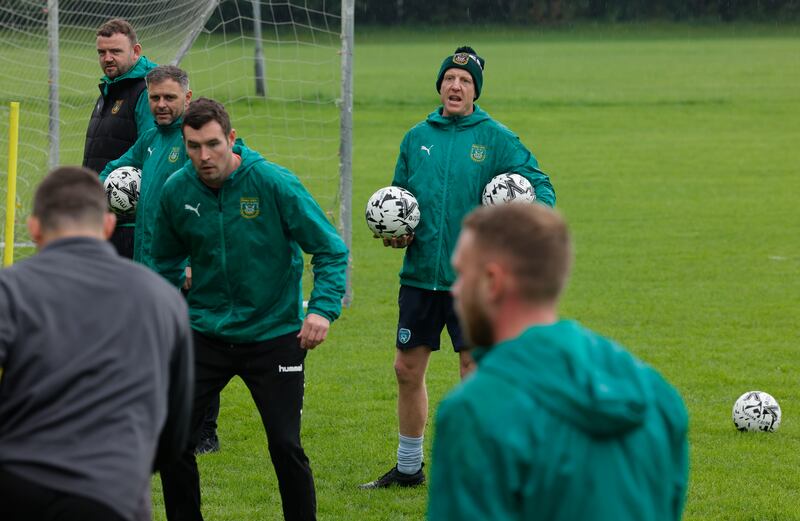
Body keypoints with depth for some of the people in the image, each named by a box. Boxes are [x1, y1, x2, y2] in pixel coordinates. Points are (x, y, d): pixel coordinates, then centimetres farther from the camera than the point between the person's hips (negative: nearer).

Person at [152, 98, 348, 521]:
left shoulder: (274, 183, -15)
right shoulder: (176, 191, -4)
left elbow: (331, 249, -9)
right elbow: (166, 260, 16)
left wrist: (323, 308, -21)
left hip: (274, 334, -3)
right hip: (205, 333, 3)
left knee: (285, 446, -5)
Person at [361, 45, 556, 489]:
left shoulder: (496, 139, -2)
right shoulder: (417, 138, 9)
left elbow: (539, 185, -4)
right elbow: (397, 196, 19)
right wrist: (395, 231, -1)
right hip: (420, 274, 4)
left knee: (475, 373, -2)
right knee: (407, 369, 10)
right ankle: (408, 467, 26)